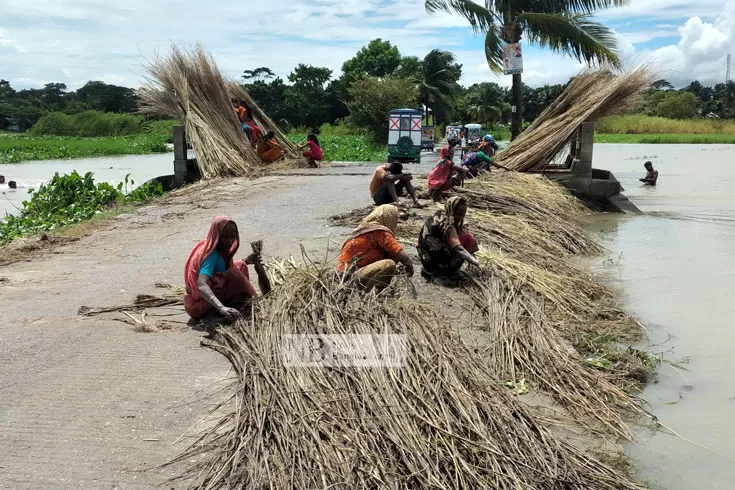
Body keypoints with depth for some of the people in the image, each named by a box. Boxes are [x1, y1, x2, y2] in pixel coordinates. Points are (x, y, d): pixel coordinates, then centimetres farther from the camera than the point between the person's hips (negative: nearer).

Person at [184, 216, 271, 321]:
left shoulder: (221, 250, 0)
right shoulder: (212, 255, -26)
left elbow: (226, 269, 18)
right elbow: (201, 285, -40)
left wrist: (246, 261, 3)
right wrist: (221, 308, -54)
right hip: (199, 306, -10)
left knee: (240, 266, 11)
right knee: (234, 275, -26)